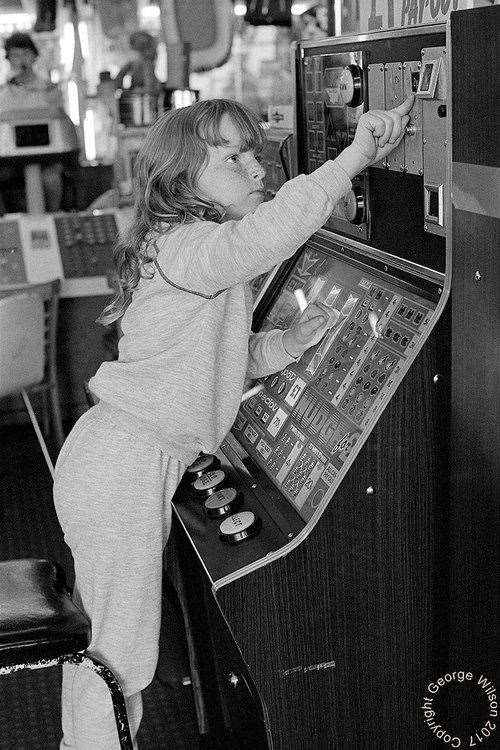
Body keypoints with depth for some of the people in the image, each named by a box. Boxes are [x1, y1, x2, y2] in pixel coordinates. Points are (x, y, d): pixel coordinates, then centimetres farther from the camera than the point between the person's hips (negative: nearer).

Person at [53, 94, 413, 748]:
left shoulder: (204, 262, 15)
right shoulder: (187, 247, -18)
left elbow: (218, 361, 20)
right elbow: (269, 229, -39)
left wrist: (285, 343, 6)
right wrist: (357, 154, -33)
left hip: (113, 457, 10)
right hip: (125, 467, -10)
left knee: (97, 638, 24)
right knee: (120, 656, 1)